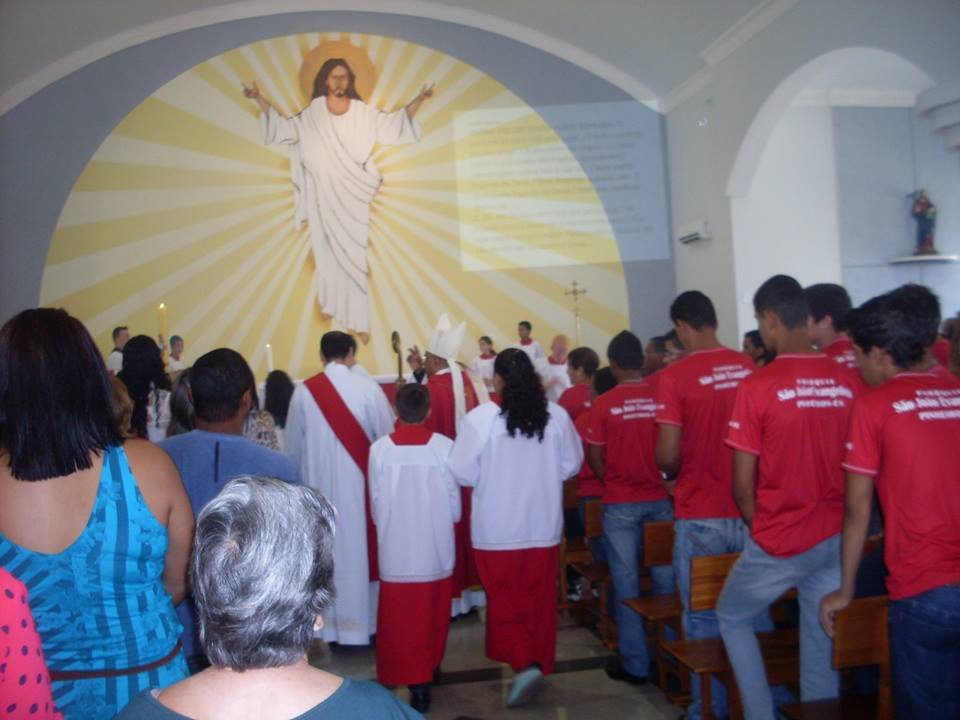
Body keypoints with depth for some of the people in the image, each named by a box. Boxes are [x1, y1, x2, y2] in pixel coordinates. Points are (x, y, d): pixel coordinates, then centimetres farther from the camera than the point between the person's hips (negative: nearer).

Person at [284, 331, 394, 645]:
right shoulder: (367, 389, -12)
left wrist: (298, 481, 19)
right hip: (359, 484, -2)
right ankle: (361, 622, 19)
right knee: (360, 548, 9)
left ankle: (330, 624, 23)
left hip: (319, 486, 2)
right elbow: (388, 437, -5)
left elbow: (292, 446, 4)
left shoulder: (303, 391, -4)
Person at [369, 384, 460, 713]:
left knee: (400, 617, 9)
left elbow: (375, 504, -1)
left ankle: (414, 679, 9)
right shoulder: (445, 446, -11)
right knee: (433, 615, 20)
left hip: (395, 550, -1)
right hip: (436, 549, 1)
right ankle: (428, 667, 37)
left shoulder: (379, 449, -10)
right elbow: (455, 505, -3)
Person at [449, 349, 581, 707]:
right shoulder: (556, 414, -6)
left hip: (498, 527, -3)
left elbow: (462, 472, -10)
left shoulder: (481, 417, -15)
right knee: (539, 598, 17)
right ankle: (539, 662, 28)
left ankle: (524, 663, -2)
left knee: (504, 599, 12)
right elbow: (571, 464, 4)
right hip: (544, 525, 3)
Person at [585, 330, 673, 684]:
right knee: (665, 576, 13)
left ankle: (635, 662, 14)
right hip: (660, 498, 2)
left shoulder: (604, 403, -10)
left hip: (620, 503, -2)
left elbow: (594, 458, -4)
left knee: (626, 581, 7)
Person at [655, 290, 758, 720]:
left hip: (700, 516, -4)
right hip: (749, 511, 4)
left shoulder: (675, 376, -13)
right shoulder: (748, 368, -1)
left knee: (704, 620, 10)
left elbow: (667, 455, -15)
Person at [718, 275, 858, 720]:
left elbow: (743, 485, -11)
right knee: (822, 640, 18)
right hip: (836, 537, 5)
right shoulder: (847, 382, -2)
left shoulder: (757, 385, -15)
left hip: (780, 540, -4)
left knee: (732, 618, 19)